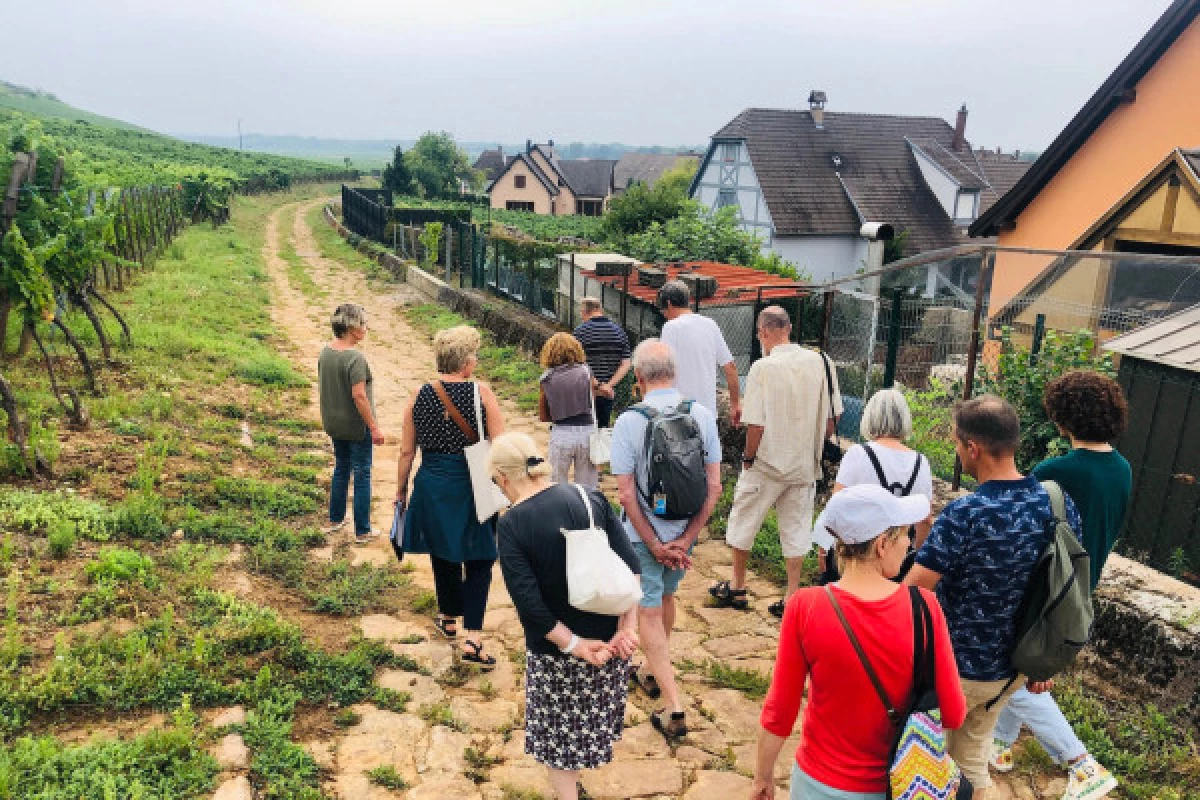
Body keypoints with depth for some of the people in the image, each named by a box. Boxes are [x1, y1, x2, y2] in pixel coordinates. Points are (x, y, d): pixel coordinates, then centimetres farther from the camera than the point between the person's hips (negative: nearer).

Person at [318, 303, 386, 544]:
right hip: (357, 425, -8)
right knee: (362, 474, 5)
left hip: (333, 424, 8)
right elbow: (359, 395, -25)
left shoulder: (325, 352, 1)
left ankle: (335, 520, 36)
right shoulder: (356, 358, -23)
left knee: (341, 468, 23)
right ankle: (362, 531, 14)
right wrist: (374, 427, -19)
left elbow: (321, 386, 10)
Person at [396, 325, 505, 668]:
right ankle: (473, 638, -1)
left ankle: (448, 619, 41)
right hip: (472, 486, -3)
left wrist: (400, 489, 16)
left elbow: (406, 451, 3)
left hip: (432, 486, 3)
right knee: (478, 560, 8)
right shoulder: (481, 392, -11)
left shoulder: (419, 395, -2)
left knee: (442, 555, 21)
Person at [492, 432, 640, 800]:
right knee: (592, 715, 29)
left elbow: (529, 602, -23)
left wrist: (573, 645, -15)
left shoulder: (511, 526, -18)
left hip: (556, 650, -5)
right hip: (610, 638, 5)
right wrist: (627, 628, -9)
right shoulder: (591, 497, -7)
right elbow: (630, 565, -10)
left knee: (558, 735, 19)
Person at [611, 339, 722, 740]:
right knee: (666, 597, 25)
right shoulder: (702, 415, -8)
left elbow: (627, 495, -18)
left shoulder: (628, 422, -18)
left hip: (643, 535, -4)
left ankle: (674, 708, 4)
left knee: (649, 612, 8)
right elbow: (714, 487, -9)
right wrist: (685, 540, -8)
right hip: (686, 531, 4)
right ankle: (653, 672, 46)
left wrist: (655, 545, -10)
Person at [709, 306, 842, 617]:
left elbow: (756, 425, -19)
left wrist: (748, 457, -4)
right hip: (805, 464, 4)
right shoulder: (817, 362, -2)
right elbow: (830, 419, 2)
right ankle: (791, 597, 18)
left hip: (767, 464, -4)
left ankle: (737, 587, 27)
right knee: (796, 527, 13)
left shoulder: (763, 367, -17)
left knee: (744, 521, 14)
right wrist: (812, 449, 14)